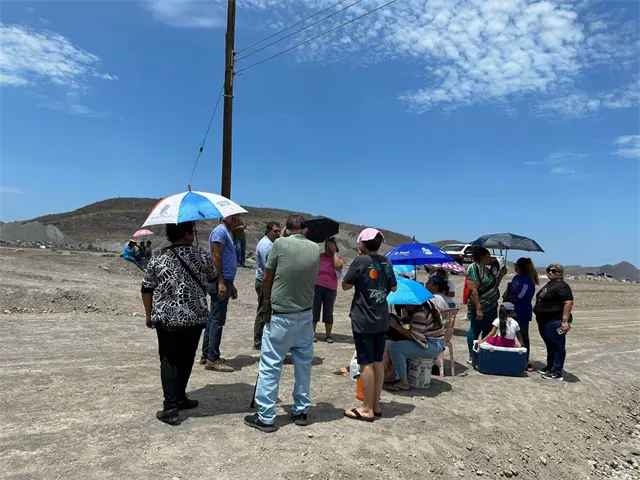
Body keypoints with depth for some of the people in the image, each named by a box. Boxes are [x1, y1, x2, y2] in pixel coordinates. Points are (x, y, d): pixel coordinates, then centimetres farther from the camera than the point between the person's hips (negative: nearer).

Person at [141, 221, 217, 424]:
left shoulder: (158, 258, -3)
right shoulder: (202, 256, -4)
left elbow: (147, 289, 2)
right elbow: (212, 278, 12)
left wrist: (149, 314, 13)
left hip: (166, 318, 0)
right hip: (195, 318, 0)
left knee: (169, 361, 8)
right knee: (185, 360, 16)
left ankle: (171, 406, -1)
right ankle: (179, 399, 28)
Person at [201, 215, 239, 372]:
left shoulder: (226, 232, 21)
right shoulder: (220, 231, -10)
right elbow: (216, 257, -18)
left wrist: (231, 285, 27)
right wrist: (221, 283, -23)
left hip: (225, 281, 10)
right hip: (220, 282, -10)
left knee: (213, 318, 14)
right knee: (217, 320, -7)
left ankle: (206, 355, 22)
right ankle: (213, 359, -3)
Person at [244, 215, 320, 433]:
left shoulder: (280, 244, -10)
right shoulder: (315, 249, 1)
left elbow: (267, 279, -4)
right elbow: (313, 282, 7)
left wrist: (267, 303, 9)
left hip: (280, 316, -4)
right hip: (306, 316, 5)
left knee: (270, 366, 3)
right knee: (304, 365, 15)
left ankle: (265, 417, 9)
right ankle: (301, 411, 25)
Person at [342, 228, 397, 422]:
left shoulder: (360, 261, -13)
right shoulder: (386, 262, 5)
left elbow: (345, 286, -6)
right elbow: (394, 288, 16)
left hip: (363, 320, -6)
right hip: (381, 319, 6)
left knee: (366, 363, -1)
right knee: (378, 361, 12)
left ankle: (367, 409, 6)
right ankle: (376, 405, 21)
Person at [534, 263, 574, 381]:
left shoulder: (561, 286, -15)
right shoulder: (549, 285, 16)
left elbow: (569, 302, -23)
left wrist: (565, 320, -28)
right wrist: (539, 317, 24)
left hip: (555, 322, -10)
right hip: (545, 322, 10)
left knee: (558, 346, -2)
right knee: (550, 346, 19)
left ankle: (556, 372, 2)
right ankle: (549, 367, 30)